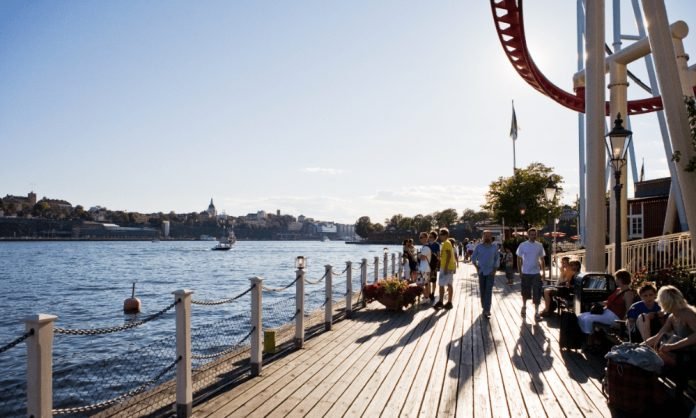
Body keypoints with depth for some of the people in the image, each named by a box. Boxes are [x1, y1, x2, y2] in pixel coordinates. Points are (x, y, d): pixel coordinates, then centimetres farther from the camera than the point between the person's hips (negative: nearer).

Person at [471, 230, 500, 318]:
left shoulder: (494, 247, 1)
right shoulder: (479, 246, 1)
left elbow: (497, 259, 6)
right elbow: (473, 257, 8)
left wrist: (494, 269, -3)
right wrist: (477, 267, -1)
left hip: (490, 272, -1)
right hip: (481, 272, 1)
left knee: (488, 291, -9)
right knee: (482, 290, 7)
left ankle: (487, 311, -11)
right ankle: (484, 307, 22)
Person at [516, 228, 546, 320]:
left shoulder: (539, 246, 2)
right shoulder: (523, 245, -4)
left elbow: (542, 259, 9)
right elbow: (519, 259, 0)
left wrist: (543, 271, 2)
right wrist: (520, 271, -3)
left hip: (536, 273, 1)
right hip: (525, 273, -1)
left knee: (537, 293, -1)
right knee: (525, 292, 11)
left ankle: (536, 311, 7)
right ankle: (524, 307, 34)